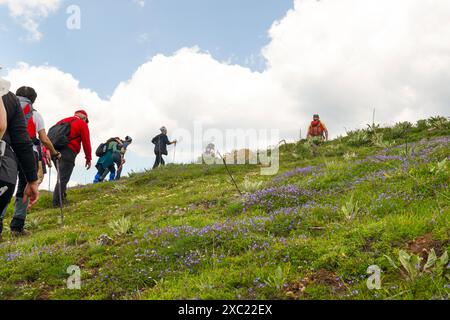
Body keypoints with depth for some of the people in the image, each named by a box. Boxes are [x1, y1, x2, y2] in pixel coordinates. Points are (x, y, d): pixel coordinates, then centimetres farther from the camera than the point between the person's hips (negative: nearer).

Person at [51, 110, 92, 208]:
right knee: (63, 178, -9)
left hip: (55, 151, 7)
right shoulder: (82, 124, 7)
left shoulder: (63, 121, 26)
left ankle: (62, 199, 13)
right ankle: (57, 202, -14)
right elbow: (86, 142, 2)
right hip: (68, 152, -7)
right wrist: (88, 158, 6)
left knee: (62, 177, 16)